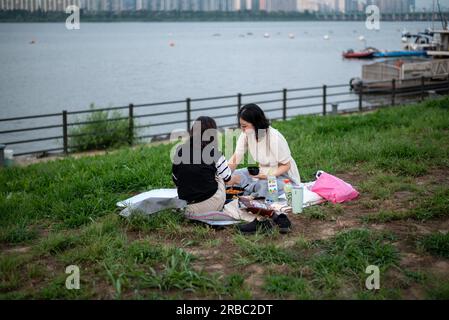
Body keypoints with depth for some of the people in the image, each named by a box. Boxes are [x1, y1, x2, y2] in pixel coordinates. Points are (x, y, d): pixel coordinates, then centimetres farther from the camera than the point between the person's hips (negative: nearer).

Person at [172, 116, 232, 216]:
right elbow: (227, 177, 7)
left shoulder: (180, 151, 2)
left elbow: (175, 178, 12)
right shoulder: (213, 153, -6)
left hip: (187, 208, 3)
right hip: (211, 206, -3)